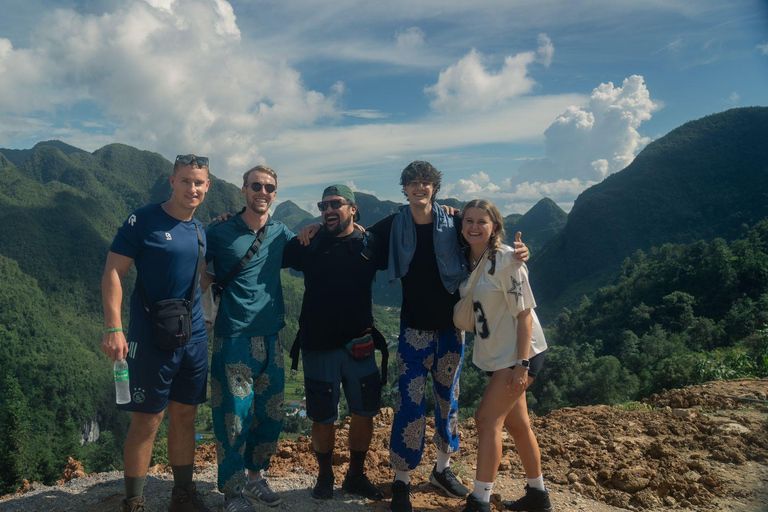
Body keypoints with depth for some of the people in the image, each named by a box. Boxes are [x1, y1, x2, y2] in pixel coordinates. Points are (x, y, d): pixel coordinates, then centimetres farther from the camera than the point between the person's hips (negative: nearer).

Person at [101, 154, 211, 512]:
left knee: (184, 416, 13)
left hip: (193, 337, 6)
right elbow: (113, 272, -11)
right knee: (147, 421, 2)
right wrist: (113, 328, -18)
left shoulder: (201, 230, 10)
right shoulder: (143, 221, -8)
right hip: (151, 337, -5)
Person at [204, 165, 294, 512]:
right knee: (234, 416, 1)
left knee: (270, 414, 13)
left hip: (270, 336, 5)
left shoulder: (281, 233, 6)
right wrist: (213, 287, -8)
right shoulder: (221, 232, -4)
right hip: (234, 337, -4)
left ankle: (255, 475, 34)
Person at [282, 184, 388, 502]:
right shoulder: (309, 244, 0)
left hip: (359, 345, 1)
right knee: (323, 416, 9)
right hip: (318, 345, -1)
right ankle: (324, 476, 32)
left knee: (364, 412, 10)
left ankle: (356, 475, 30)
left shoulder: (370, 244, 1)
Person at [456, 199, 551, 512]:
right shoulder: (469, 260, 3)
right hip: (496, 355, 8)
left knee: (487, 419, -10)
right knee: (516, 424, 16)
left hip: (519, 354, -8)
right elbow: (468, 309, 15)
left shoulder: (506, 260, -18)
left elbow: (524, 314, -19)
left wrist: (521, 365, -21)